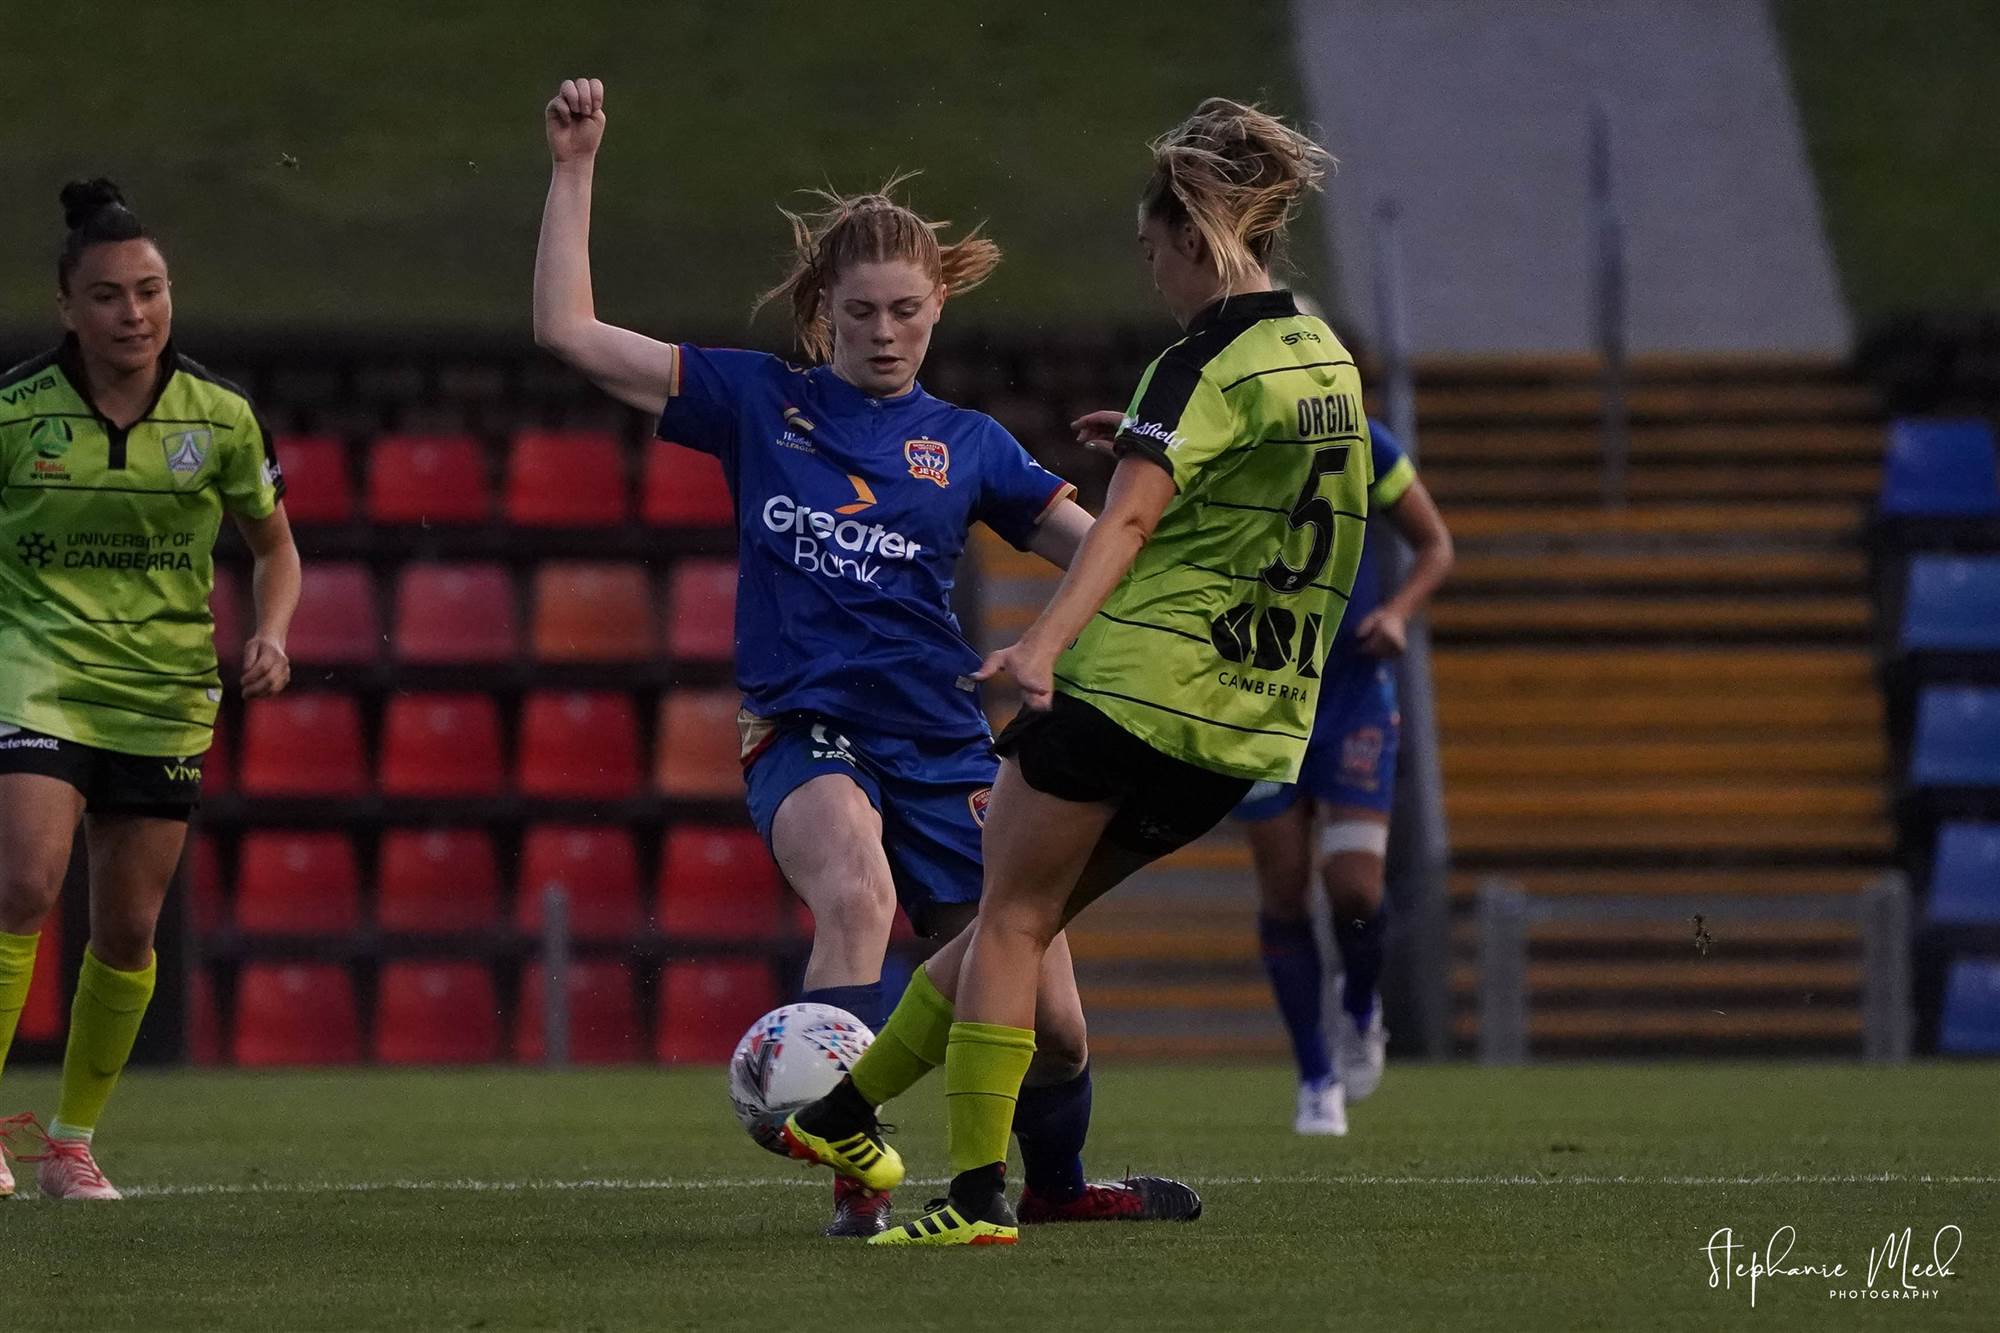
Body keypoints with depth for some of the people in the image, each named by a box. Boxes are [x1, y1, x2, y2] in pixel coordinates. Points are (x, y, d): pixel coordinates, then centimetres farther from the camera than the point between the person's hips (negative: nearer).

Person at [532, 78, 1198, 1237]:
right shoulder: (760, 402, 6)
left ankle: (1060, 1185, 33)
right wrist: (576, 169, 0)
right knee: (858, 891, -37)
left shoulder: (968, 446, 10)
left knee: (1050, 1023, 0)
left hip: (944, 750, 2)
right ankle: (856, 1180, -34)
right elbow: (569, 331, 3)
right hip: (806, 737, -2)